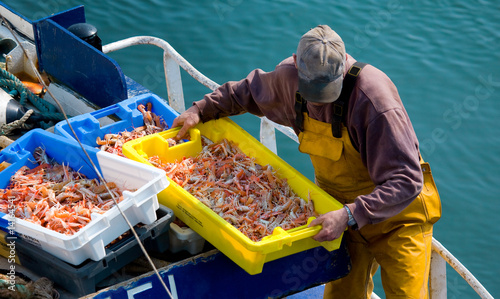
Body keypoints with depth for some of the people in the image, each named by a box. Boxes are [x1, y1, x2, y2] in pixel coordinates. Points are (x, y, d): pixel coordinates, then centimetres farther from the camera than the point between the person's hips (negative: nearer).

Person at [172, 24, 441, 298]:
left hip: (396, 213, -5)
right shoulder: (291, 76, -12)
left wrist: (350, 216, -43)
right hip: (341, 209, 5)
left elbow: (405, 182, -35)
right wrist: (200, 110, 10)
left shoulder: (374, 97, -32)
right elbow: (251, 90, 14)